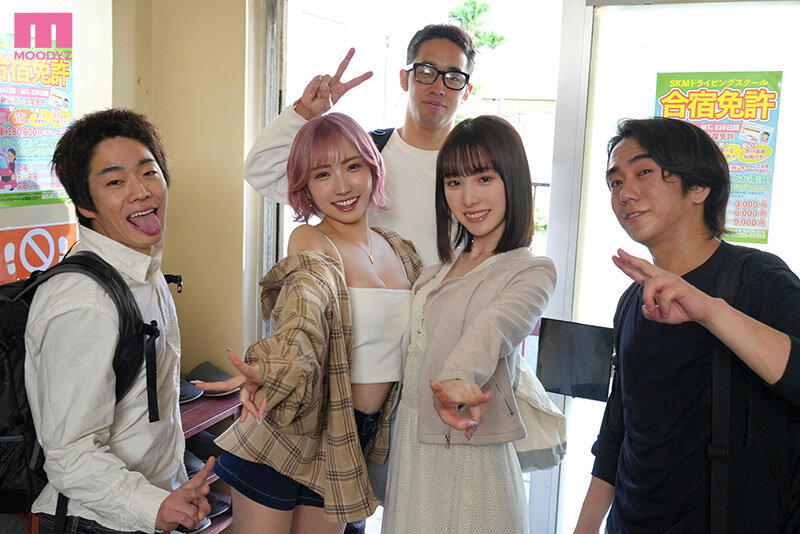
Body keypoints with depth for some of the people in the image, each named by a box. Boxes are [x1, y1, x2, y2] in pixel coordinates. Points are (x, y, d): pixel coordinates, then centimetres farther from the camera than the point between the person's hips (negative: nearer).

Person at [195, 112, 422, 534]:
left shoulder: (400, 252, 5)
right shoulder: (311, 243, -13)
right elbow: (303, 309, -32)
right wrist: (266, 370, -51)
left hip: (355, 438, 5)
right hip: (287, 432, -5)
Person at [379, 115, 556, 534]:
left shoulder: (532, 271, -10)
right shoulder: (437, 271, 11)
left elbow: (495, 326, -31)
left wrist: (458, 378, -49)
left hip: (469, 463, -6)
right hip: (408, 450, 6)